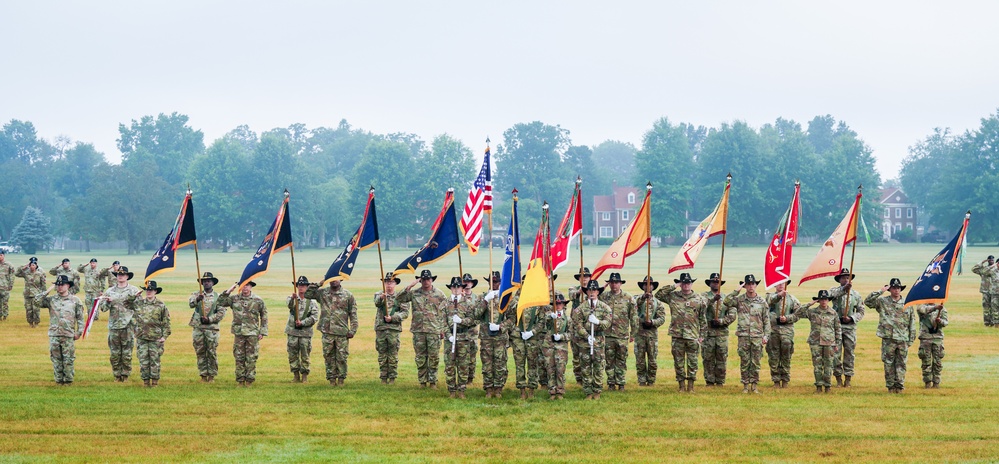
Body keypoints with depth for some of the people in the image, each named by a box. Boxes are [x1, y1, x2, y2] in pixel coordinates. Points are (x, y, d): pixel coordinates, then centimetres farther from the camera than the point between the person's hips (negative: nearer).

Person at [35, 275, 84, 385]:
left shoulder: (75, 300, 5)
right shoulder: (51, 300, 8)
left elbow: (80, 317, 6)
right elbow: (37, 301, -5)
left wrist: (79, 332, 1)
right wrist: (48, 291, -2)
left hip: (69, 335, -2)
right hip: (54, 335, 2)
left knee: (68, 360, 0)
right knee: (56, 359, 5)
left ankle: (68, 380, 8)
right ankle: (59, 380, 13)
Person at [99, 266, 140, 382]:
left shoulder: (134, 290, 5)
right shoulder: (110, 291, 11)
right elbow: (103, 308, 8)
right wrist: (107, 301, -11)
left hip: (128, 326, -2)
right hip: (113, 326, 2)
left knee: (127, 353, -1)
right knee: (115, 353, 3)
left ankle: (125, 375, 8)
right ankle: (117, 375, 12)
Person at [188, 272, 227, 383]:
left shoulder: (218, 297, 4)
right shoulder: (196, 294, 7)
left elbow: (221, 312, -1)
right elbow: (190, 303, -14)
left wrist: (209, 319, -13)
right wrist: (197, 300, -36)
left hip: (212, 328, -1)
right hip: (198, 328, 1)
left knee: (212, 353, -1)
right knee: (200, 352, 5)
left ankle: (212, 375, 8)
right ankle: (203, 375, 12)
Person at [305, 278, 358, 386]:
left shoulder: (348, 295, 2)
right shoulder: (322, 293, 8)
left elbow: (353, 314, 2)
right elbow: (307, 294, 5)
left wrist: (352, 330, -4)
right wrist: (317, 284, -3)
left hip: (342, 332, -2)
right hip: (327, 332, 2)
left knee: (342, 357, 1)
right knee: (329, 357, 6)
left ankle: (341, 379, 12)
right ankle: (331, 379, 14)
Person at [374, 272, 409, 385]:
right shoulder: (379, 295, 9)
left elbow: (405, 312, -1)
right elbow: (377, 303, -15)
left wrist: (392, 318, -13)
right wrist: (381, 297, -38)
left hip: (394, 329, -1)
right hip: (380, 329, 1)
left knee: (393, 355, 0)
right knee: (382, 354, 6)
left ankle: (392, 377, 7)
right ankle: (383, 377, 13)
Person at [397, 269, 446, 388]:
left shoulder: (439, 294, 5)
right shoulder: (414, 293, 7)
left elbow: (444, 313, 5)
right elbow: (399, 299, 0)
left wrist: (443, 329, 0)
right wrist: (409, 286, -8)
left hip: (434, 331, -1)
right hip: (418, 330, 1)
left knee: (434, 357, 1)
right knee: (420, 357, 6)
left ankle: (433, 381, 9)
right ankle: (422, 381, 14)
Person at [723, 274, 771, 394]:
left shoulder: (762, 301, 6)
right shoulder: (739, 299, 4)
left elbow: (766, 320, 9)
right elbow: (727, 302, -14)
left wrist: (766, 335, 2)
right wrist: (737, 290, -12)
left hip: (757, 336, 1)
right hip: (743, 336, -1)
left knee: (756, 362, 3)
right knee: (744, 362, 3)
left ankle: (754, 384, 11)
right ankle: (745, 385, 10)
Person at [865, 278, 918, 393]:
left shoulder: (907, 304, 8)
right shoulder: (882, 302, 3)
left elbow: (913, 322, 11)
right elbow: (867, 301, -9)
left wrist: (911, 339, 7)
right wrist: (880, 291, -13)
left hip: (903, 339, 1)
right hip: (888, 339, -1)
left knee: (901, 364, 3)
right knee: (889, 364, 3)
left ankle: (899, 385, 8)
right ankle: (890, 386, 10)